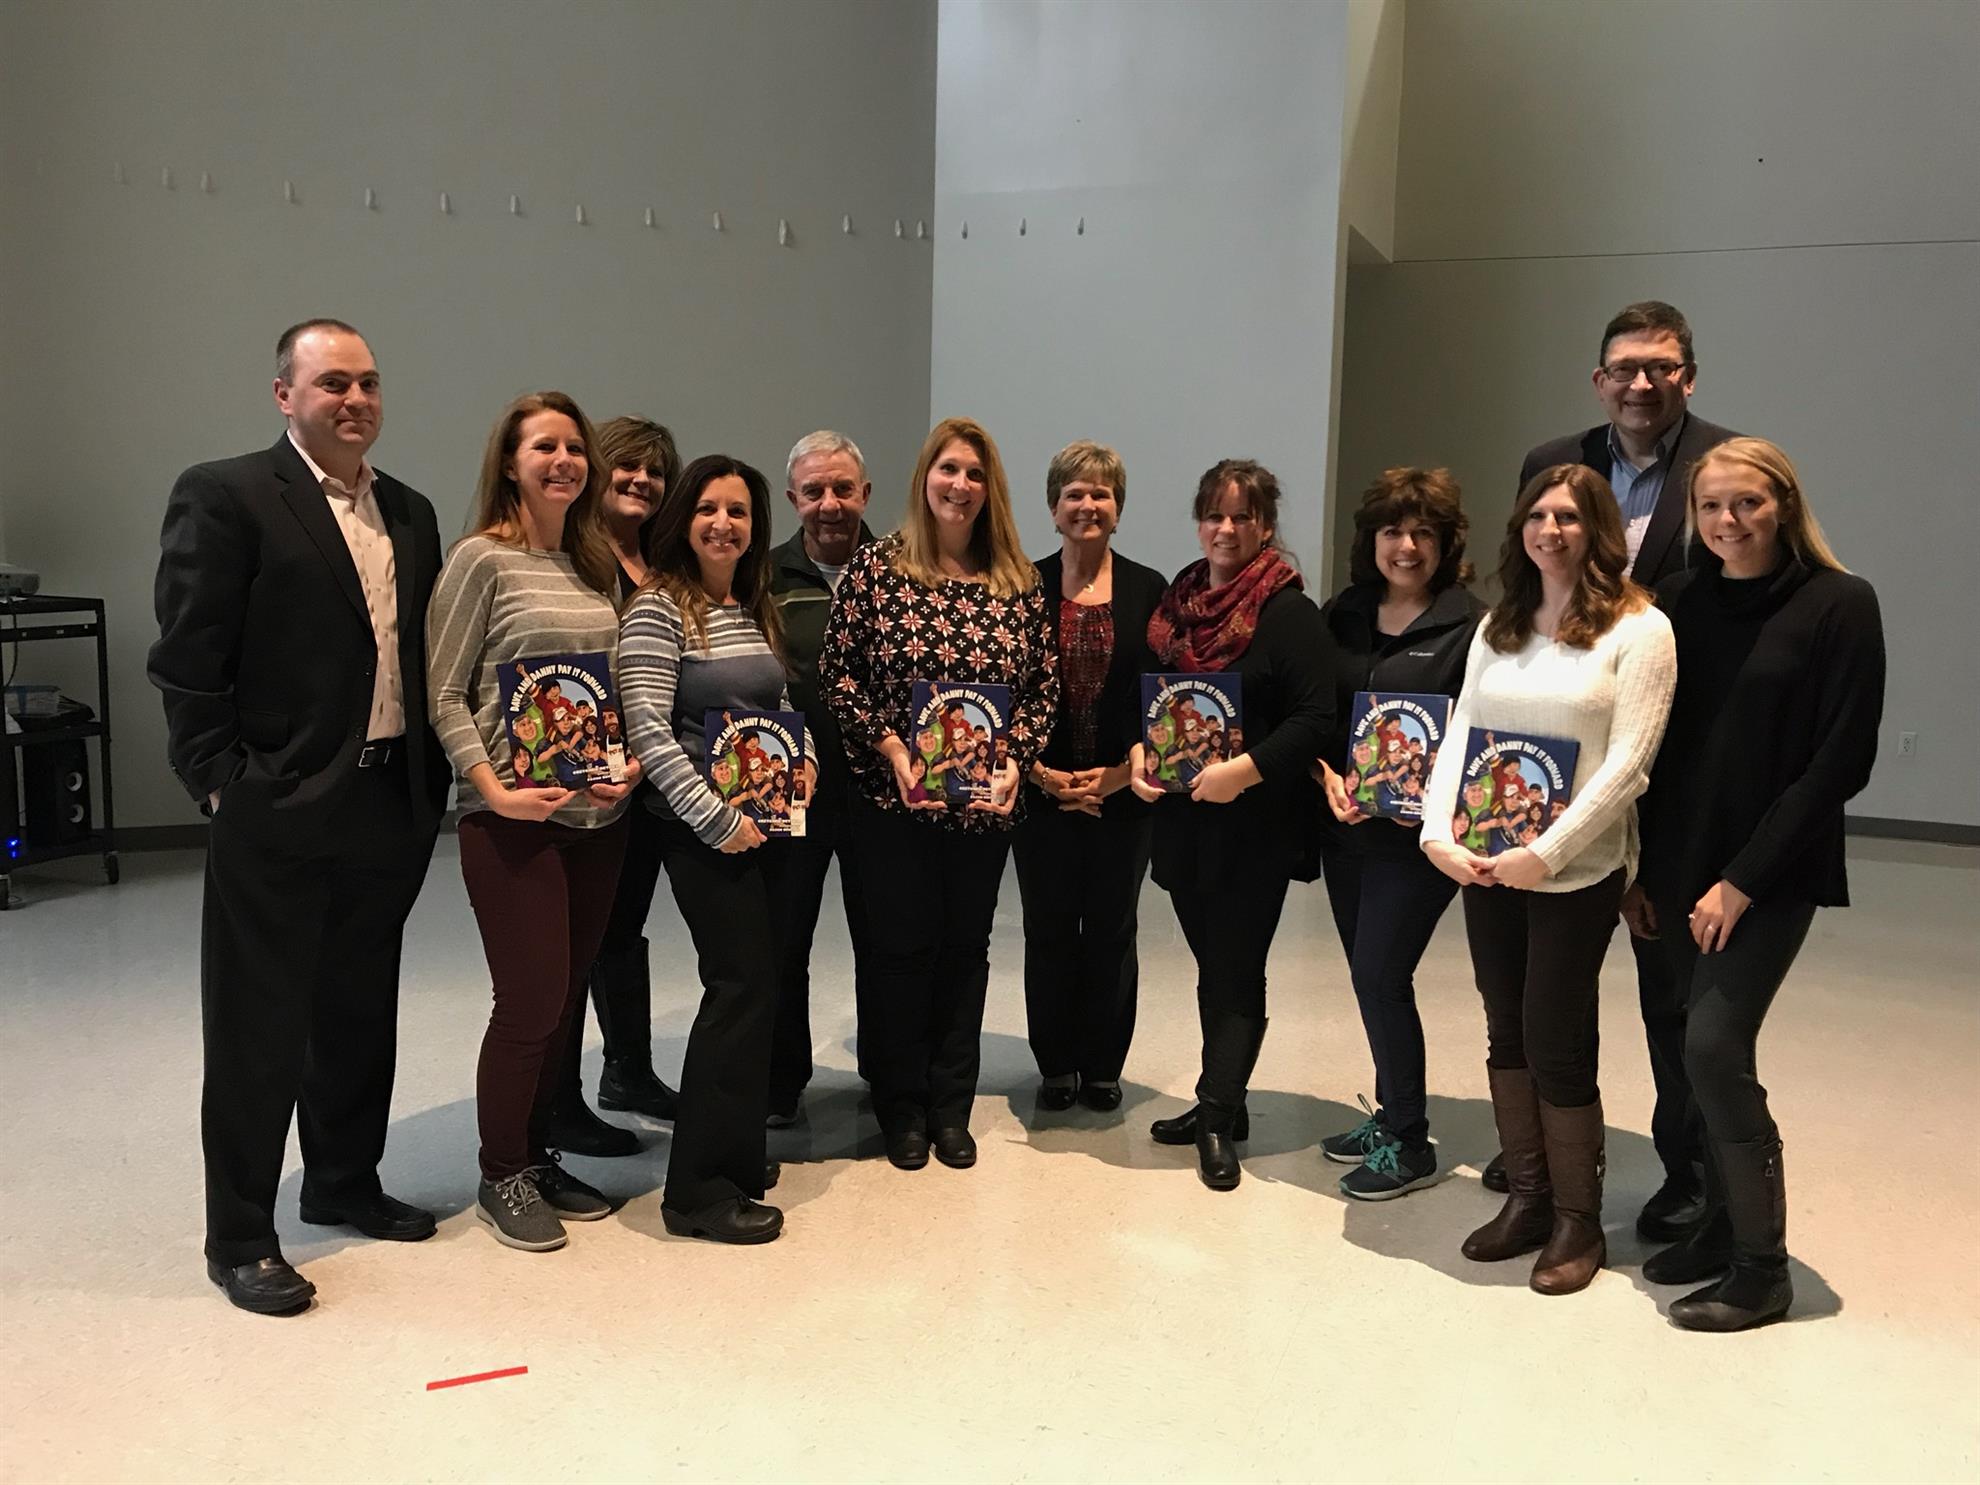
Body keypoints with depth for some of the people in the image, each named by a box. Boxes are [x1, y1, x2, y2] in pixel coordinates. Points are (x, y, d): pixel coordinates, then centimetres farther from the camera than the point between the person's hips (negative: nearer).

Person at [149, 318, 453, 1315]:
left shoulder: (409, 513, 12)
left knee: (360, 1011, 18)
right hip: (277, 813, -6)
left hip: (389, 805, 6)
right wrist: (221, 782, -12)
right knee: (259, 1027, 4)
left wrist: (430, 783, 7)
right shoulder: (224, 495, -7)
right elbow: (186, 660, -10)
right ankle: (239, 1238, 18)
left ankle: (344, 1184, 36)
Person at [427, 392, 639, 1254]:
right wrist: (492, 788, -16)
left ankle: (538, 1156, 27)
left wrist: (633, 762, -1)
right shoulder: (481, 558, -5)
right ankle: (501, 1176, 17)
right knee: (530, 1002, -2)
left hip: (599, 815, 6)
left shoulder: (596, 565, 12)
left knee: (567, 997, 11)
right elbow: (443, 692, -7)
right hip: (513, 818, -6)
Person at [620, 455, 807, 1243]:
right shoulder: (658, 607, -10)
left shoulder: (757, 610, 13)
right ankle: (699, 1189, 1)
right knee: (744, 984, -9)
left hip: (766, 823, 8)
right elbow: (647, 728, -17)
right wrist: (716, 820, -18)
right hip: (702, 831, -7)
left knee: (753, 984, 10)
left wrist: (802, 759, 2)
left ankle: (733, 1156, 24)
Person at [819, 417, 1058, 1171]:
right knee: (901, 946, 6)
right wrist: (889, 747, -14)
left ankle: (951, 1107, 25)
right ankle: (902, 1108, 22)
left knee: (966, 947, 11)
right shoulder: (876, 565, -4)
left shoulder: (1018, 579, 4)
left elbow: (1044, 686, 6)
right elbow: (836, 672, -5)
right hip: (892, 797, -2)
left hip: (985, 802, 3)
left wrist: (1014, 760, -8)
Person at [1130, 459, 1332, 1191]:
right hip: (1182, 816, 6)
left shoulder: (1289, 612, -9)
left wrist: (1244, 770, -24)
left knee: (1235, 970, 0)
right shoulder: (1176, 601, 9)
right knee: (1211, 963, 14)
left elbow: (1315, 718, -15)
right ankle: (1223, 1103, 26)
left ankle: (1218, 1117, 8)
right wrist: (1138, 754, -4)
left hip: (1255, 822, -6)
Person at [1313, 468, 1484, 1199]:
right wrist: (1328, 778, -9)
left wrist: (1436, 800, -20)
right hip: (1345, 828, 5)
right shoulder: (1341, 616, 7)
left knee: (1381, 978, -5)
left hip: (1418, 834, -5)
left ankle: (1409, 1143, 11)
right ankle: (1391, 1113, 30)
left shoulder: (1470, 625, -8)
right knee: (1370, 977, 13)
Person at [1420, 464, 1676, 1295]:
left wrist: (1548, 852, -20)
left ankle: (1579, 1222, 16)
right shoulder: (1497, 628, 11)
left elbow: (1628, 760, -14)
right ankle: (1526, 1198, 26)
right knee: (1507, 1035, 11)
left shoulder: (1639, 628, -7)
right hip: (1483, 867, 5)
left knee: (1555, 1044, -1)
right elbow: (1458, 734, 6)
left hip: (1576, 873, -5)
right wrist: (1437, 832, -8)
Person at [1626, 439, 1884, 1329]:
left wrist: (1744, 877, -14)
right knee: (1710, 1051, 10)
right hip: (1679, 863, 5)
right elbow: (1650, 743, 8)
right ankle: (1723, 1227, 26)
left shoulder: (1840, 605, -7)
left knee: (1714, 1048, -11)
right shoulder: (1677, 602, 5)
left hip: (1771, 873, -5)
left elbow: (1842, 759, -11)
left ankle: (1762, 1268, 3)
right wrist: (1637, 869, 3)